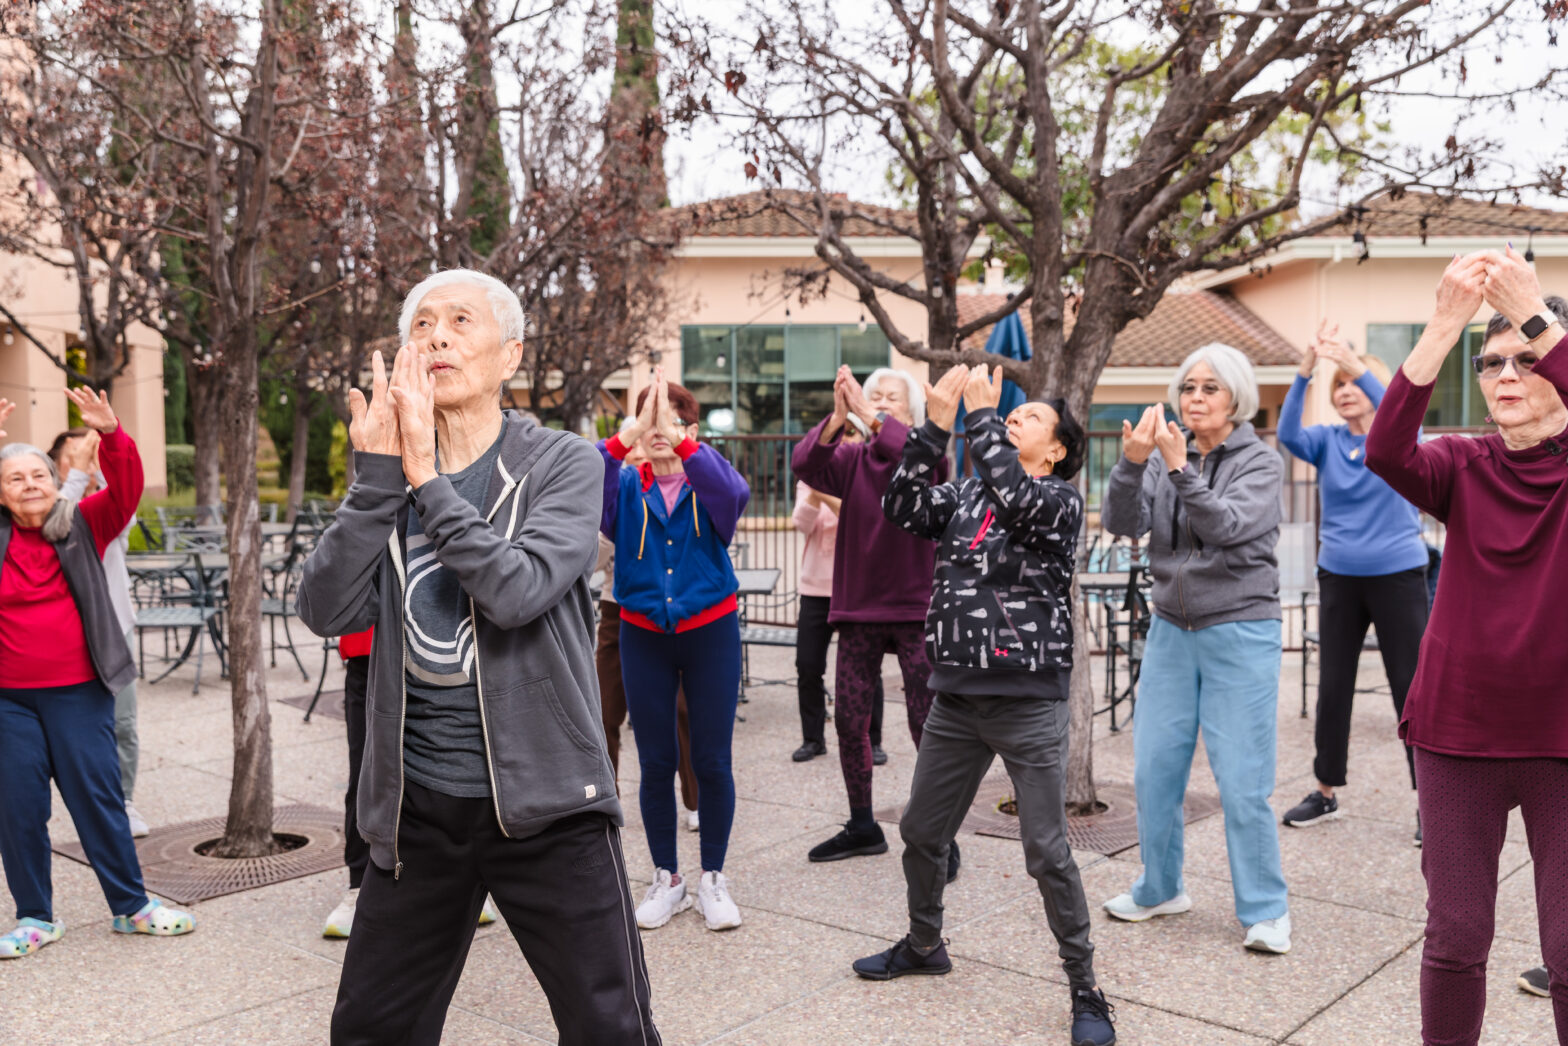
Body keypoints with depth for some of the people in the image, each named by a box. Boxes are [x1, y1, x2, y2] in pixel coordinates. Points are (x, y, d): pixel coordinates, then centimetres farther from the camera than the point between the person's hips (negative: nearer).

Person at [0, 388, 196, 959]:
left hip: (79, 690, -1)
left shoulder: (83, 525, 1)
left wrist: (110, 434, -28)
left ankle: (131, 905, 19)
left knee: (98, 797, 6)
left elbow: (126, 489, -12)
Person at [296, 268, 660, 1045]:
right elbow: (326, 611, -7)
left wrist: (426, 479, -20)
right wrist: (376, 476, -15)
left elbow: (517, 592, -21)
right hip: (416, 805, 4)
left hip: (542, 799, -3)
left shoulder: (564, 465, -4)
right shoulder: (387, 473, 7)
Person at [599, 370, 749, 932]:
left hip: (710, 632, -1)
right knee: (656, 763, 7)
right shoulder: (626, 489, 1)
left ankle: (713, 878, 18)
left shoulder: (706, 483, -1)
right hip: (643, 637, 1)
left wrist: (681, 442, -38)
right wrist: (628, 435, -36)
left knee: (712, 761, 2)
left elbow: (733, 492, -26)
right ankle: (666, 878, 23)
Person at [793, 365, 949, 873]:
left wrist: (870, 416, -30)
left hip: (915, 607, -4)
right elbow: (805, 464, -12)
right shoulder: (852, 459, 7)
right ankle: (862, 827, 27)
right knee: (849, 721, 10)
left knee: (927, 726, -4)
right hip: (857, 607, 4)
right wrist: (837, 418, -27)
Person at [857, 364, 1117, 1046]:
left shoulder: (1061, 499, -4)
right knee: (921, 830, 16)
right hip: (956, 699, 6)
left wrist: (980, 413, -17)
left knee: (1047, 852, -3)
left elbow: (1014, 498, -26)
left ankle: (1084, 991, 14)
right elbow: (903, 508, -3)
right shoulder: (966, 495, 12)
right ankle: (924, 945, 39)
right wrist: (935, 425, -8)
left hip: (1028, 702, -6)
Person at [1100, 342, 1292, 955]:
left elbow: (1227, 524, -20)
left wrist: (1179, 468, -31)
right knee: (1154, 769, 7)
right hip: (1171, 629, 4)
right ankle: (1159, 889, 25)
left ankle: (1264, 909, 12)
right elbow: (1121, 524, -7)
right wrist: (1132, 463, -23)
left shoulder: (1261, 461, -3)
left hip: (1240, 632, -4)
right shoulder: (1162, 456, 7)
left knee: (1243, 782, -3)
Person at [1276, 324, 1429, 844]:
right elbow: (1288, 434, -16)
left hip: (1398, 575, -3)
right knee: (1332, 688, 9)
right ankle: (1325, 792, 21)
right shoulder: (1327, 441, 4)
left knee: (1411, 687, 0)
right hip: (1339, 578, 3)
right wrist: (1305, 371, -29)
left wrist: (1355, 364, -37)